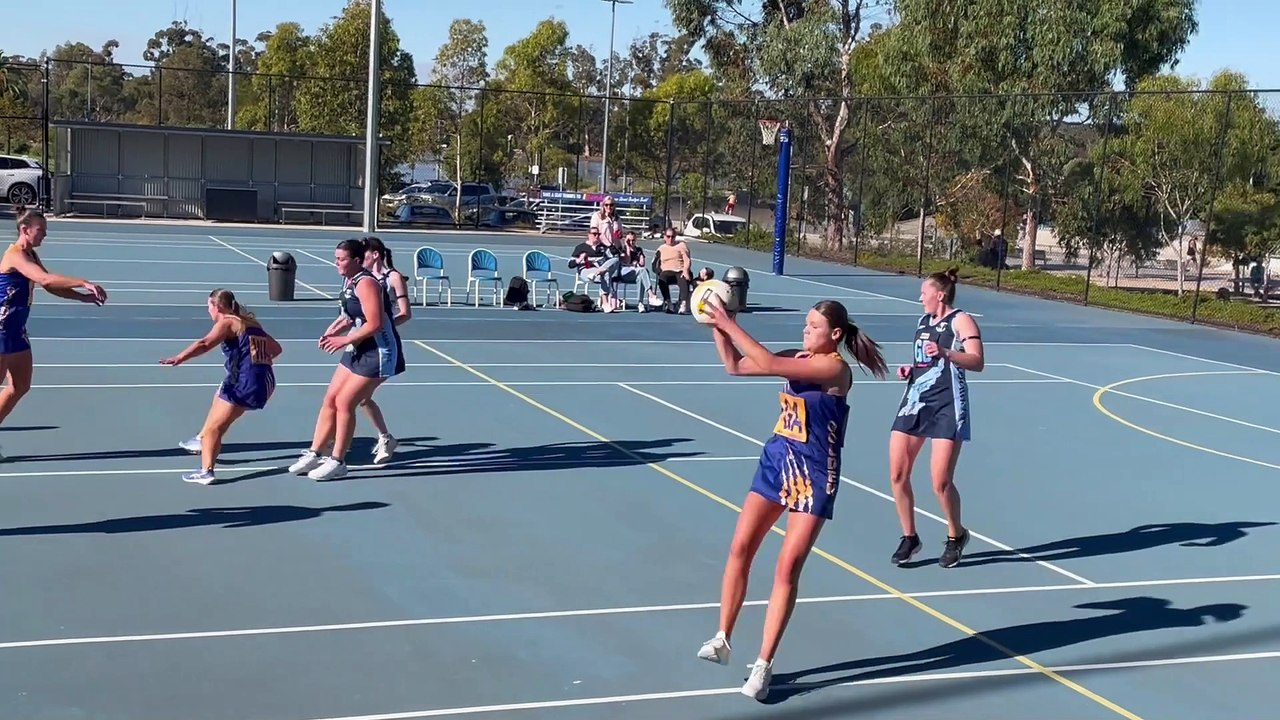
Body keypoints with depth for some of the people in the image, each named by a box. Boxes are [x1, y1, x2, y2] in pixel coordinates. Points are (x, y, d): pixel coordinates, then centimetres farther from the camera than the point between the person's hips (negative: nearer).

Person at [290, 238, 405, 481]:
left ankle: (337, 462, 7)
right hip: (358, 350, 9)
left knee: (344, 403, -6)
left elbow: (375, 324, -26)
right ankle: (315, 454, 19)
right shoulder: (349, 281, 7)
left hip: (378, 354, -9)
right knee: (330, 399, 9)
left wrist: (344, 340, -20)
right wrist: (336, 329, 1)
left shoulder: (366, 283, -21)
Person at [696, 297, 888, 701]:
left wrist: (730, 324, -22)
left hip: (813, 474, -7)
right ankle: (722, 640, 18)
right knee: (740, 549, 4)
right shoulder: (798, 358, 4)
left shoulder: (835, 368, -19)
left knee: (787, 568, -4)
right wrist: (717, 329, -7)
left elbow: (768, 364, -28)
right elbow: (736, 367, 6)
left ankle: (764, 665, 4)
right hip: (776, 461, 7)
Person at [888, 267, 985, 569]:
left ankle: (956, 536, 18)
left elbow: (977, 362, -18)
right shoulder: (923, 321, 17)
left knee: (941, 482, -7)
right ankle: (909, 537, 16)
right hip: (915, 400, 7)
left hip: (947, 407, -7)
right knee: (898, 475, 0)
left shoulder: (961, 321, -6)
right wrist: (910, 369, 10)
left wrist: (945, 353, -31)